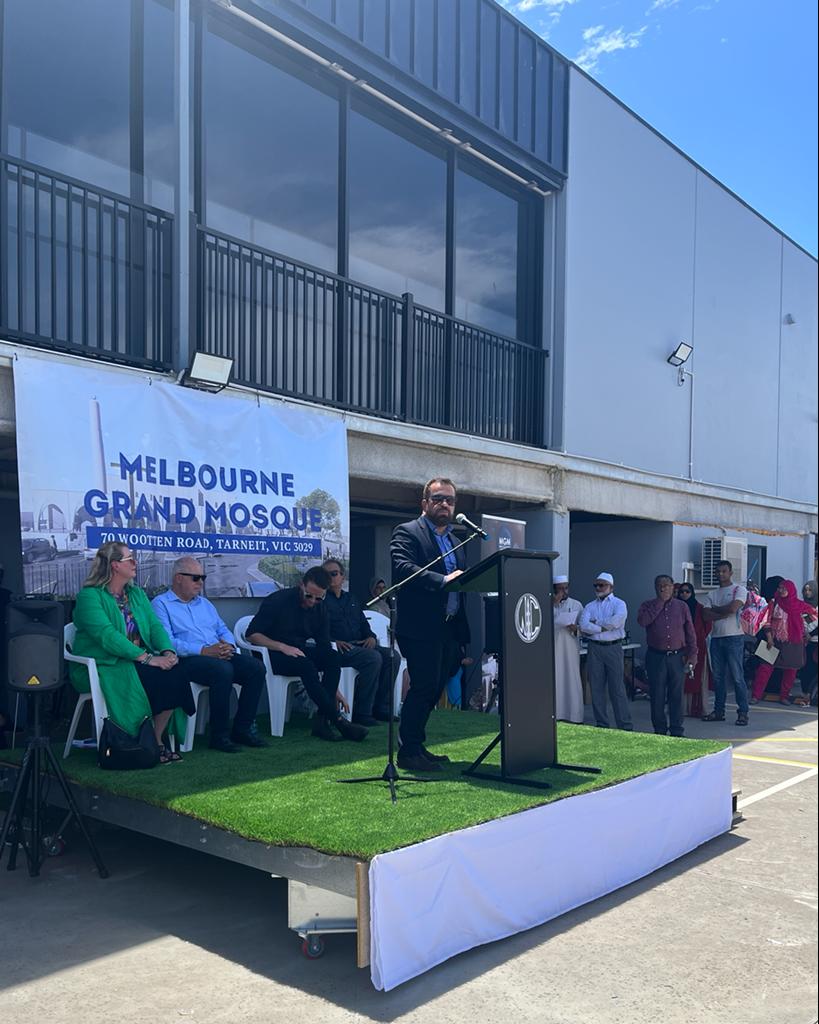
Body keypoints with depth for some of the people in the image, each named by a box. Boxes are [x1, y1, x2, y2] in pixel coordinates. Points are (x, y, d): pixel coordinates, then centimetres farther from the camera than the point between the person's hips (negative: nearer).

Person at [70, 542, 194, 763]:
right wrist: (147, 658, -27)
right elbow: (107, 636, -21)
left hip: (138, 661, 6)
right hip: (103, 666, -6)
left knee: (174, 672, -22)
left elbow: (155, 625, 7)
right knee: (155, 677, -30)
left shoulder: (136, 594, 17)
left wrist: (167, 651, -15)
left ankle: (158, 740, -12)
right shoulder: (89, 596, -8)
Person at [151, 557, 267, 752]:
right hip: (187, 660, -7)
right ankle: (219, 735, -23)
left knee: (256, 667, -16)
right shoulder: (161, 604, 3)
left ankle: (243, 728, -11)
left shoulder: (204, 603, 28)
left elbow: (223, 630, 22)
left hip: (219, 656, 7)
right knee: (223, 670, -35)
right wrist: (204, 650, -20)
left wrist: (228, 645, -5)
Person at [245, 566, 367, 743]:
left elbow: (323, 646, 3)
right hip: (273, 655, -6)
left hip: (299, 651, 6)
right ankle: (337, 720, -28)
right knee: (306, 665, -35)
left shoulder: (319, 609, 3)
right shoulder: (278, 600, -12)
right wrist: (283, 647, -27)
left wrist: (334, 690, -4)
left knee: (333, 658, -23)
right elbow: (252, 634, -14)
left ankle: (322, 721, -26)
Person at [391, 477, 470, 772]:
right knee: (424, 687, -7)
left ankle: (415, 746, 22)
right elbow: (402, 569, -20)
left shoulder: (455, 539, 22)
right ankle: (409, 753, 4)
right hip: (421, 628, -8)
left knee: (434, 688, 11)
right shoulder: (407, 532, -3)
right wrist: (442, 580, -28)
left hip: (449, 628, 8)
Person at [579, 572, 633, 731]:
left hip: (613, 648, -4)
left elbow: (617, 621, -17)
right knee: (596, 688, 6)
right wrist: (604, 627, -10)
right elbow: (583, 626, -4)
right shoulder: (589, 607, 13)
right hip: (594, 648, 4)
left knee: (617, 688, -4)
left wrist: (596, 622, -6)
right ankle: (601, 725, 15)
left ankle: (626, 726, 1)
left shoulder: (619, 604, 4)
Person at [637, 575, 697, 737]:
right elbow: (642, 621, -16)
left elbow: (690, 633, 9)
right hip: (656, 657, -1)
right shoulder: (648, 606, 6)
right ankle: (659, 730, 13)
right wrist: (660, 602, -11)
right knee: (657, 696, 3)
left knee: (676, 695, 4)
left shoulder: (682, 606, 9)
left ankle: (677, 730, 12)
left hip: (677, 657, 1)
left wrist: (692, 656, 2)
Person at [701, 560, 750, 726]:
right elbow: (707, 616, 1)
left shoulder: (739, 590, 1)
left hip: (734, 637, -5)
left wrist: (715, 609, -1)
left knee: (737, 676, -6)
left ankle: (743, 712, 0)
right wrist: (725, 612, -10)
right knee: (718, 677, 10)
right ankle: (719, 711, 17)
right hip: (716, 637, 6)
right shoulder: (711, 594, 15)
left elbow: (733, 608, -16)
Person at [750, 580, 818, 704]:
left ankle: (784, 696, 17)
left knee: (790, 670, 5)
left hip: (793, 643, 1)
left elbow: (814, 612, 14)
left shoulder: (799, 605, 2)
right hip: (775, 642, -1)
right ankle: (756, 695, -7)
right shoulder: (774, 603, 2)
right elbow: (766, 621, 1)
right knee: (765, 667, -8)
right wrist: (769, 638, -9)